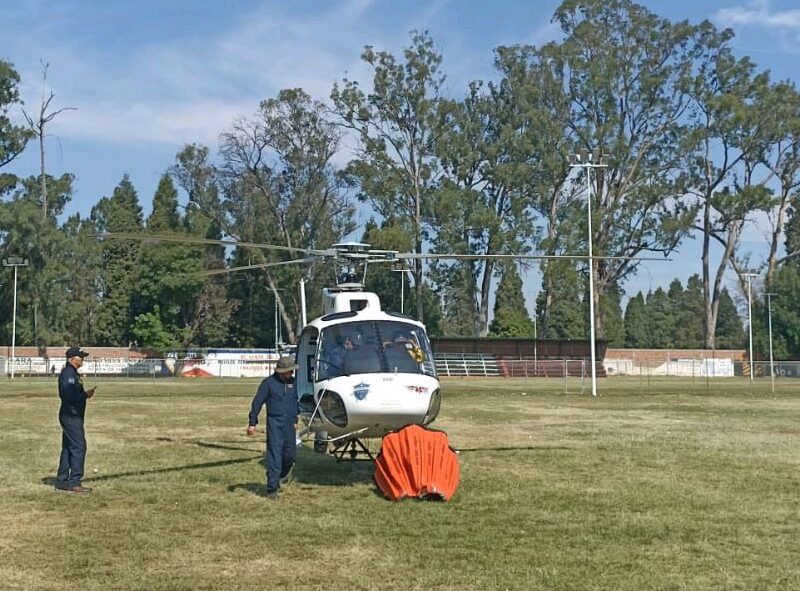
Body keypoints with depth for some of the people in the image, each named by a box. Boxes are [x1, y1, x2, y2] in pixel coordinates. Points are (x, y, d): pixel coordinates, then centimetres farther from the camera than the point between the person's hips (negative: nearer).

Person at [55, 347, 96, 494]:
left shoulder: (73, 373, 18)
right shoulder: (67, 373, -15)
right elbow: (68, 395, -25)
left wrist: (85, 393, 5)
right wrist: (85, 395, -15)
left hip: (73, 416, 11)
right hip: (71, 416, -11)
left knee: (68, 448, 13)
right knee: (78, 447, -11)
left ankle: (62, 482, 19)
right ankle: (74, 483, -10)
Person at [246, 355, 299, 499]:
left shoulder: (293, 382, 8)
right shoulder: (269, 383, -7)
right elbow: (257, 402, -5)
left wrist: (295, 420, 24)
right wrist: (252, 423, -7)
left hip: (289, 423, 5)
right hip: (274, 423, -5)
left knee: (290, 453, 9)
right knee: (274, 455, -7)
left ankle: (284, 471, 43)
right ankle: (272, 489, -4)